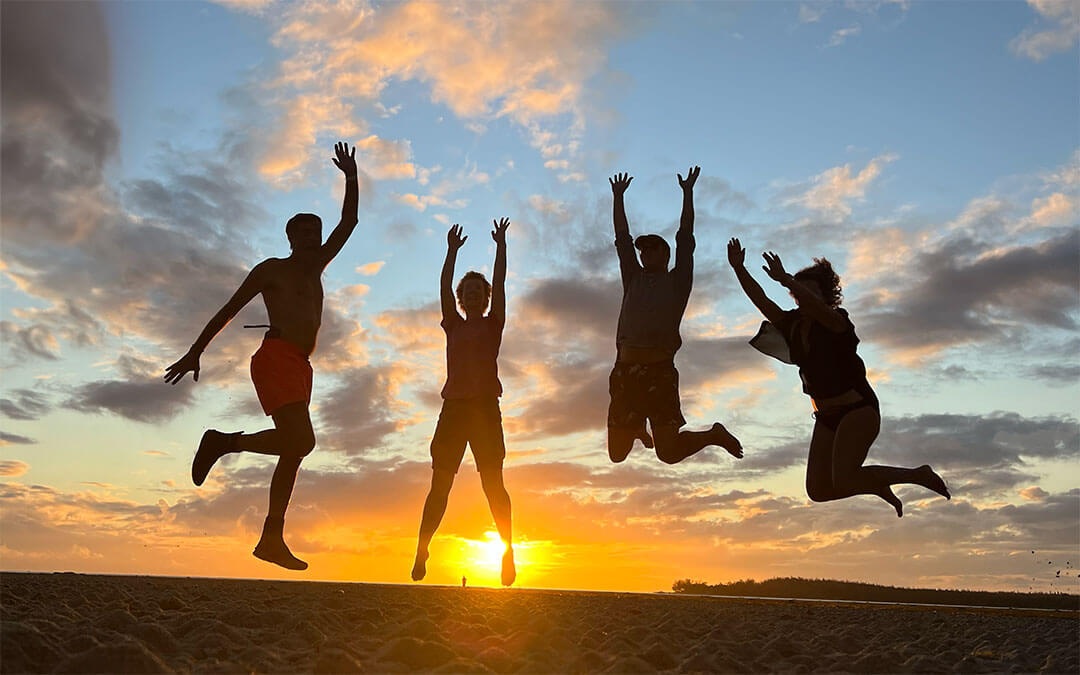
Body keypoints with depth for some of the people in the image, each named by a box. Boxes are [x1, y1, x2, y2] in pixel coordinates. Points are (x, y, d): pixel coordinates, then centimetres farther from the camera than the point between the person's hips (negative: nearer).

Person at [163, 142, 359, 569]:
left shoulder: (315, 268, 26)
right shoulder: (271, 269, 9)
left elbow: (349, 222, 29)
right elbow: (229, 309, 4)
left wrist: (351, 176, 24)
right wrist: (195, 353, -1)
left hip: (300, 367, 8)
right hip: (276, 358, -8)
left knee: (293, 452, 4)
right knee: (301, 441, -23)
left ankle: (271, 539, 6)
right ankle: (223, 442, -6)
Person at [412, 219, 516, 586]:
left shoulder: (493, 325, 12)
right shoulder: (453, 326, 18)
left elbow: (499, 283, 4)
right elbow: (444, 287, 11)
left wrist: (501, 245, 4)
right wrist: (452, 251, 9)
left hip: (485, 407, -2)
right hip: (453, 407, 3)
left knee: (493, 483, -5)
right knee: (440, 484, -1)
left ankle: (508, 551, -1)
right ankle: (421, 552, 0)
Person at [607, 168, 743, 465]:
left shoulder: (676, 281, 12)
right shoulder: (634, 279, 21)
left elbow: (685, 239, 8)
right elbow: (622, 238, 23)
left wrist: (687, 193, 10)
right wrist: (618, 197, 24)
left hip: (660, 371, -4)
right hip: (625, 371, 4)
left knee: (668, 452, -9)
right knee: (616, 453, 7)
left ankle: (714, 435, 21)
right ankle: (638, 430, 41)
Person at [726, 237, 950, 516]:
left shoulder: (836, 321, -12)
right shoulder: (791, 325, 5)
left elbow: (818, 308, -35)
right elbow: (761, 301, -5)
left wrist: (786, 280, -47)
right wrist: (739, 269, -17)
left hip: (858, 409, -7)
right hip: (827, 417, 7)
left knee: (843, 480, -22)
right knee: (818, 491, 2)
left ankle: (919, 475, 0)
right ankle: (879, 487, 29)